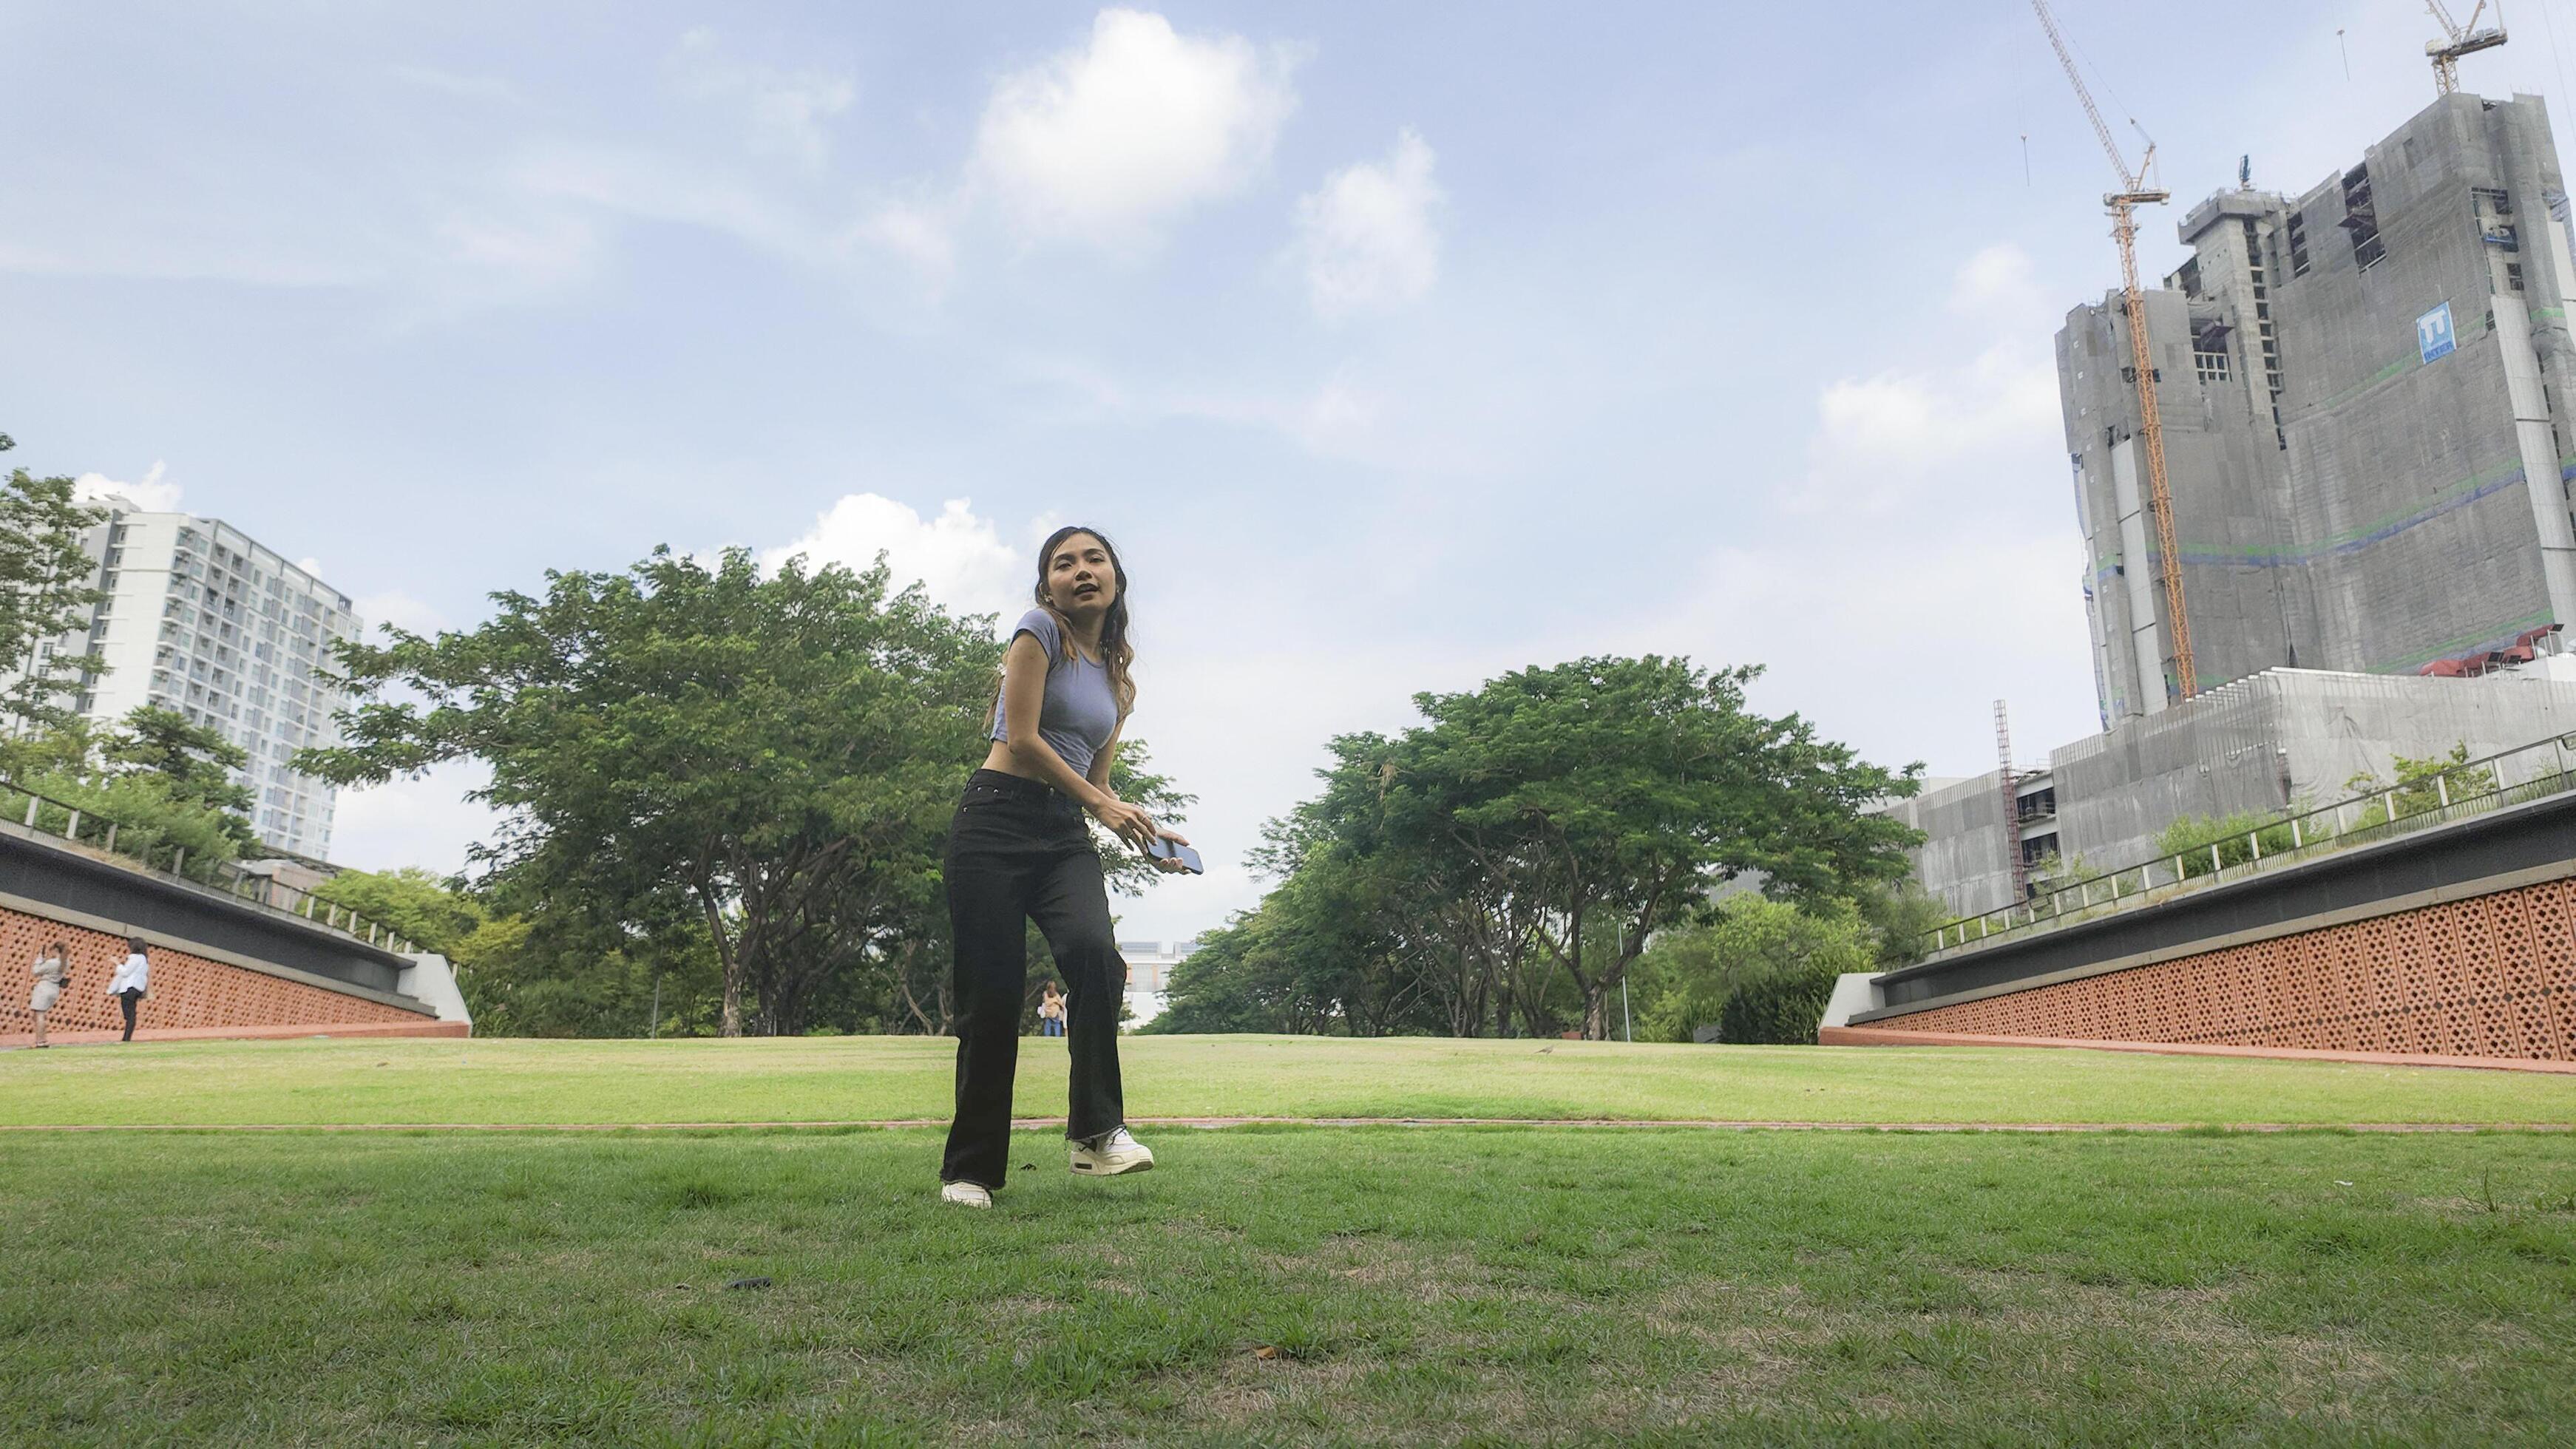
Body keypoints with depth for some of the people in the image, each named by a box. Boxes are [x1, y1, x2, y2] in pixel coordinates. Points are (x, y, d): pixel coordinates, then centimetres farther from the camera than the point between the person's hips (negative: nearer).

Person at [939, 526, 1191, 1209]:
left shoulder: (1117, 676, 19)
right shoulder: (1039, 632, 0)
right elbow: (1023, 738, -10)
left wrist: (1144, 831, 5)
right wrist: (1102, 803, -9)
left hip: (1066, 835, 5)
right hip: (998, 819, -5)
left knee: (1093, 949, -25)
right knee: (993, 991, -6)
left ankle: (1098, 1131, -20)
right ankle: (969, 1168, 8)